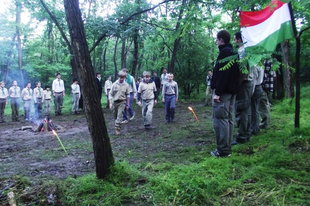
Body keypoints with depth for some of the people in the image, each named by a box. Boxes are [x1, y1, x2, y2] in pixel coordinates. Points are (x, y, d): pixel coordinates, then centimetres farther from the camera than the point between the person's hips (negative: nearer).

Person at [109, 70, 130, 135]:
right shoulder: (114, 84, -6)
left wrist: (127, 104, 9)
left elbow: (128, 95, 7)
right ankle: (117, 123, 38)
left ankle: (117, 128, -8)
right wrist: (110, 103, -8)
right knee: (115, 115, 13)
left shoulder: (126, 85, -3)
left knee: (120, 115, -11)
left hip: (122, 102, -1)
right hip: (115, 101, 1)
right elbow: (110, 94, -1)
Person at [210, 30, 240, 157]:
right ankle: (227, 148, 18)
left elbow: (222, 74, -21)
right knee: (228, 119, 11)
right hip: (231, 91, 10)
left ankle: (222, 150, -6)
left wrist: (217, 92, -22)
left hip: (223, 91, -10)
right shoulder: (233, 52, 19)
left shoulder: (224, 52, -11)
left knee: (220, 119, -8)